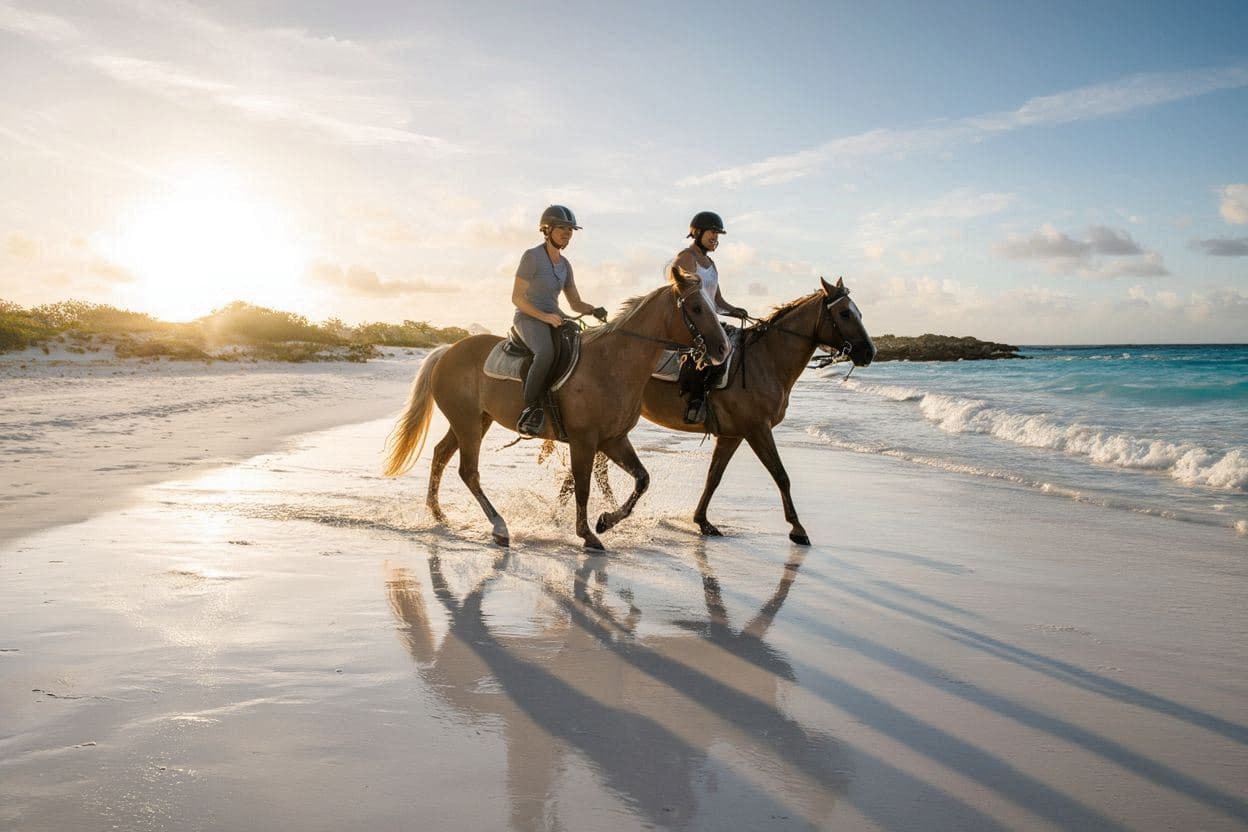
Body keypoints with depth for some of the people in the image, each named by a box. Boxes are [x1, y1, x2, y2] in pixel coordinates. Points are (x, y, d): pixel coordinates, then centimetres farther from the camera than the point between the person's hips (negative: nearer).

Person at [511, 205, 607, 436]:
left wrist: (594, 310, -5)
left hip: (554, 320, 8)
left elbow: (575, 303, 16)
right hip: (529, 319, -7)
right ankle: (530, 409, -29)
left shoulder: (565, 265, 15)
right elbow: (517, 297, -10)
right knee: (546, 353, -39)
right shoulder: (532, 256, -7)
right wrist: (543, 316, -21)